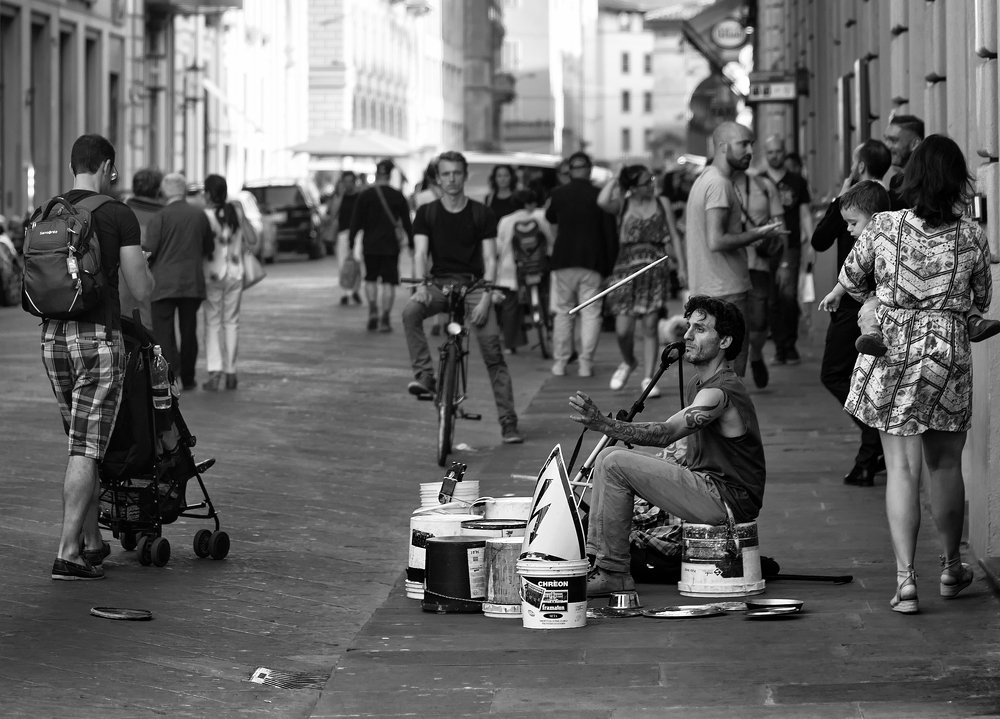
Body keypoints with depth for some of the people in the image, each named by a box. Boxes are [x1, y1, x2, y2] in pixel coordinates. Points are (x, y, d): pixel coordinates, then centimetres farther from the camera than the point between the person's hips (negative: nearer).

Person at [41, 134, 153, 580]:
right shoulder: (118, 215, -7)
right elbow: (142, 291, -7)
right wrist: (140, 264, 14)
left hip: (52, 337, 6)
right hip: (99, 338, -6)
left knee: (81, 444, 17)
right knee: (86, 450, -4)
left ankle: (92, 543, 23)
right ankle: (68, 554, -9)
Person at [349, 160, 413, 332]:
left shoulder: (365, 196, -2)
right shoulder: (398, 196, 0)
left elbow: (356, 222, -2)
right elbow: (407, 222, 4)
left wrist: (353, 243, 5)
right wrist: (410, 241, 14)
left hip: (370, 245, 0)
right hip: (390, 245, 0)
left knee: (371, 279, 17)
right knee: (388, 281, 3)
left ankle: (373, 311, 2)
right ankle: (384, 318, -3)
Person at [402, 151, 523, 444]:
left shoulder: (481, 214, 2)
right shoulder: (427, 214, 4)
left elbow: (489, 260, -2)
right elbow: (420, 252, -6)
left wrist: (486, 298, -17)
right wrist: (421, 285, -27)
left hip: (473, 284, -1)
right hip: (439, 283, 1)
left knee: (493, 351, -12)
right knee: (410, 311, -33)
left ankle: (508, 422, -8)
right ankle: (424, 374, -30)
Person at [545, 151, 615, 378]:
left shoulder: (558, 194, 2)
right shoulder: (598, 196, -2)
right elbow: (609, 233, 1)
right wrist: (609, 264, 9)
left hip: (563, 259, 1)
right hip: (592, 261, -1)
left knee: (563, 311, 9)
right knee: (591, 312, 2)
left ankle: (559, 362, 8)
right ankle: (586, 363, -2)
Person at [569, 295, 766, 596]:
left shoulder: (720, 393, -19)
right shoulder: (697, 384, 14)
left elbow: (666, 433, -34)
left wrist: (604, 425, -45)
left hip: (729, 500, -10)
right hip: (706, 485, 10)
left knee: (615, 464, -18)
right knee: (610, 457, 6)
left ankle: (612, 572, -12)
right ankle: (595, 558, 5)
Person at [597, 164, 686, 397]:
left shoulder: (662, 203, 9)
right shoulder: (623, 204, 3)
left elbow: (674, 236, 11)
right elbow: (602, 201, -20)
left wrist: (682, 266, 4)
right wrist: (615, 181, -5)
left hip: (656, 270, 1)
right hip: (626, 268, -1)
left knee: (650, 326, -4)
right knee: (623, 329, -5)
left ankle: (648, 378, 2)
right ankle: (628, 362, 26)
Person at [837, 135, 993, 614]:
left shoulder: (883, 228, -8)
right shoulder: (972, 238, -6)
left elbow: (849, 281, 7)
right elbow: (981, 303, 7)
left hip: (891, 353, -1)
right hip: (949, 358, 1)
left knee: (901, 468, 1)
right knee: (945, 465, 16)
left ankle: (905, 580, -8)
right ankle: (951, 569, 31)